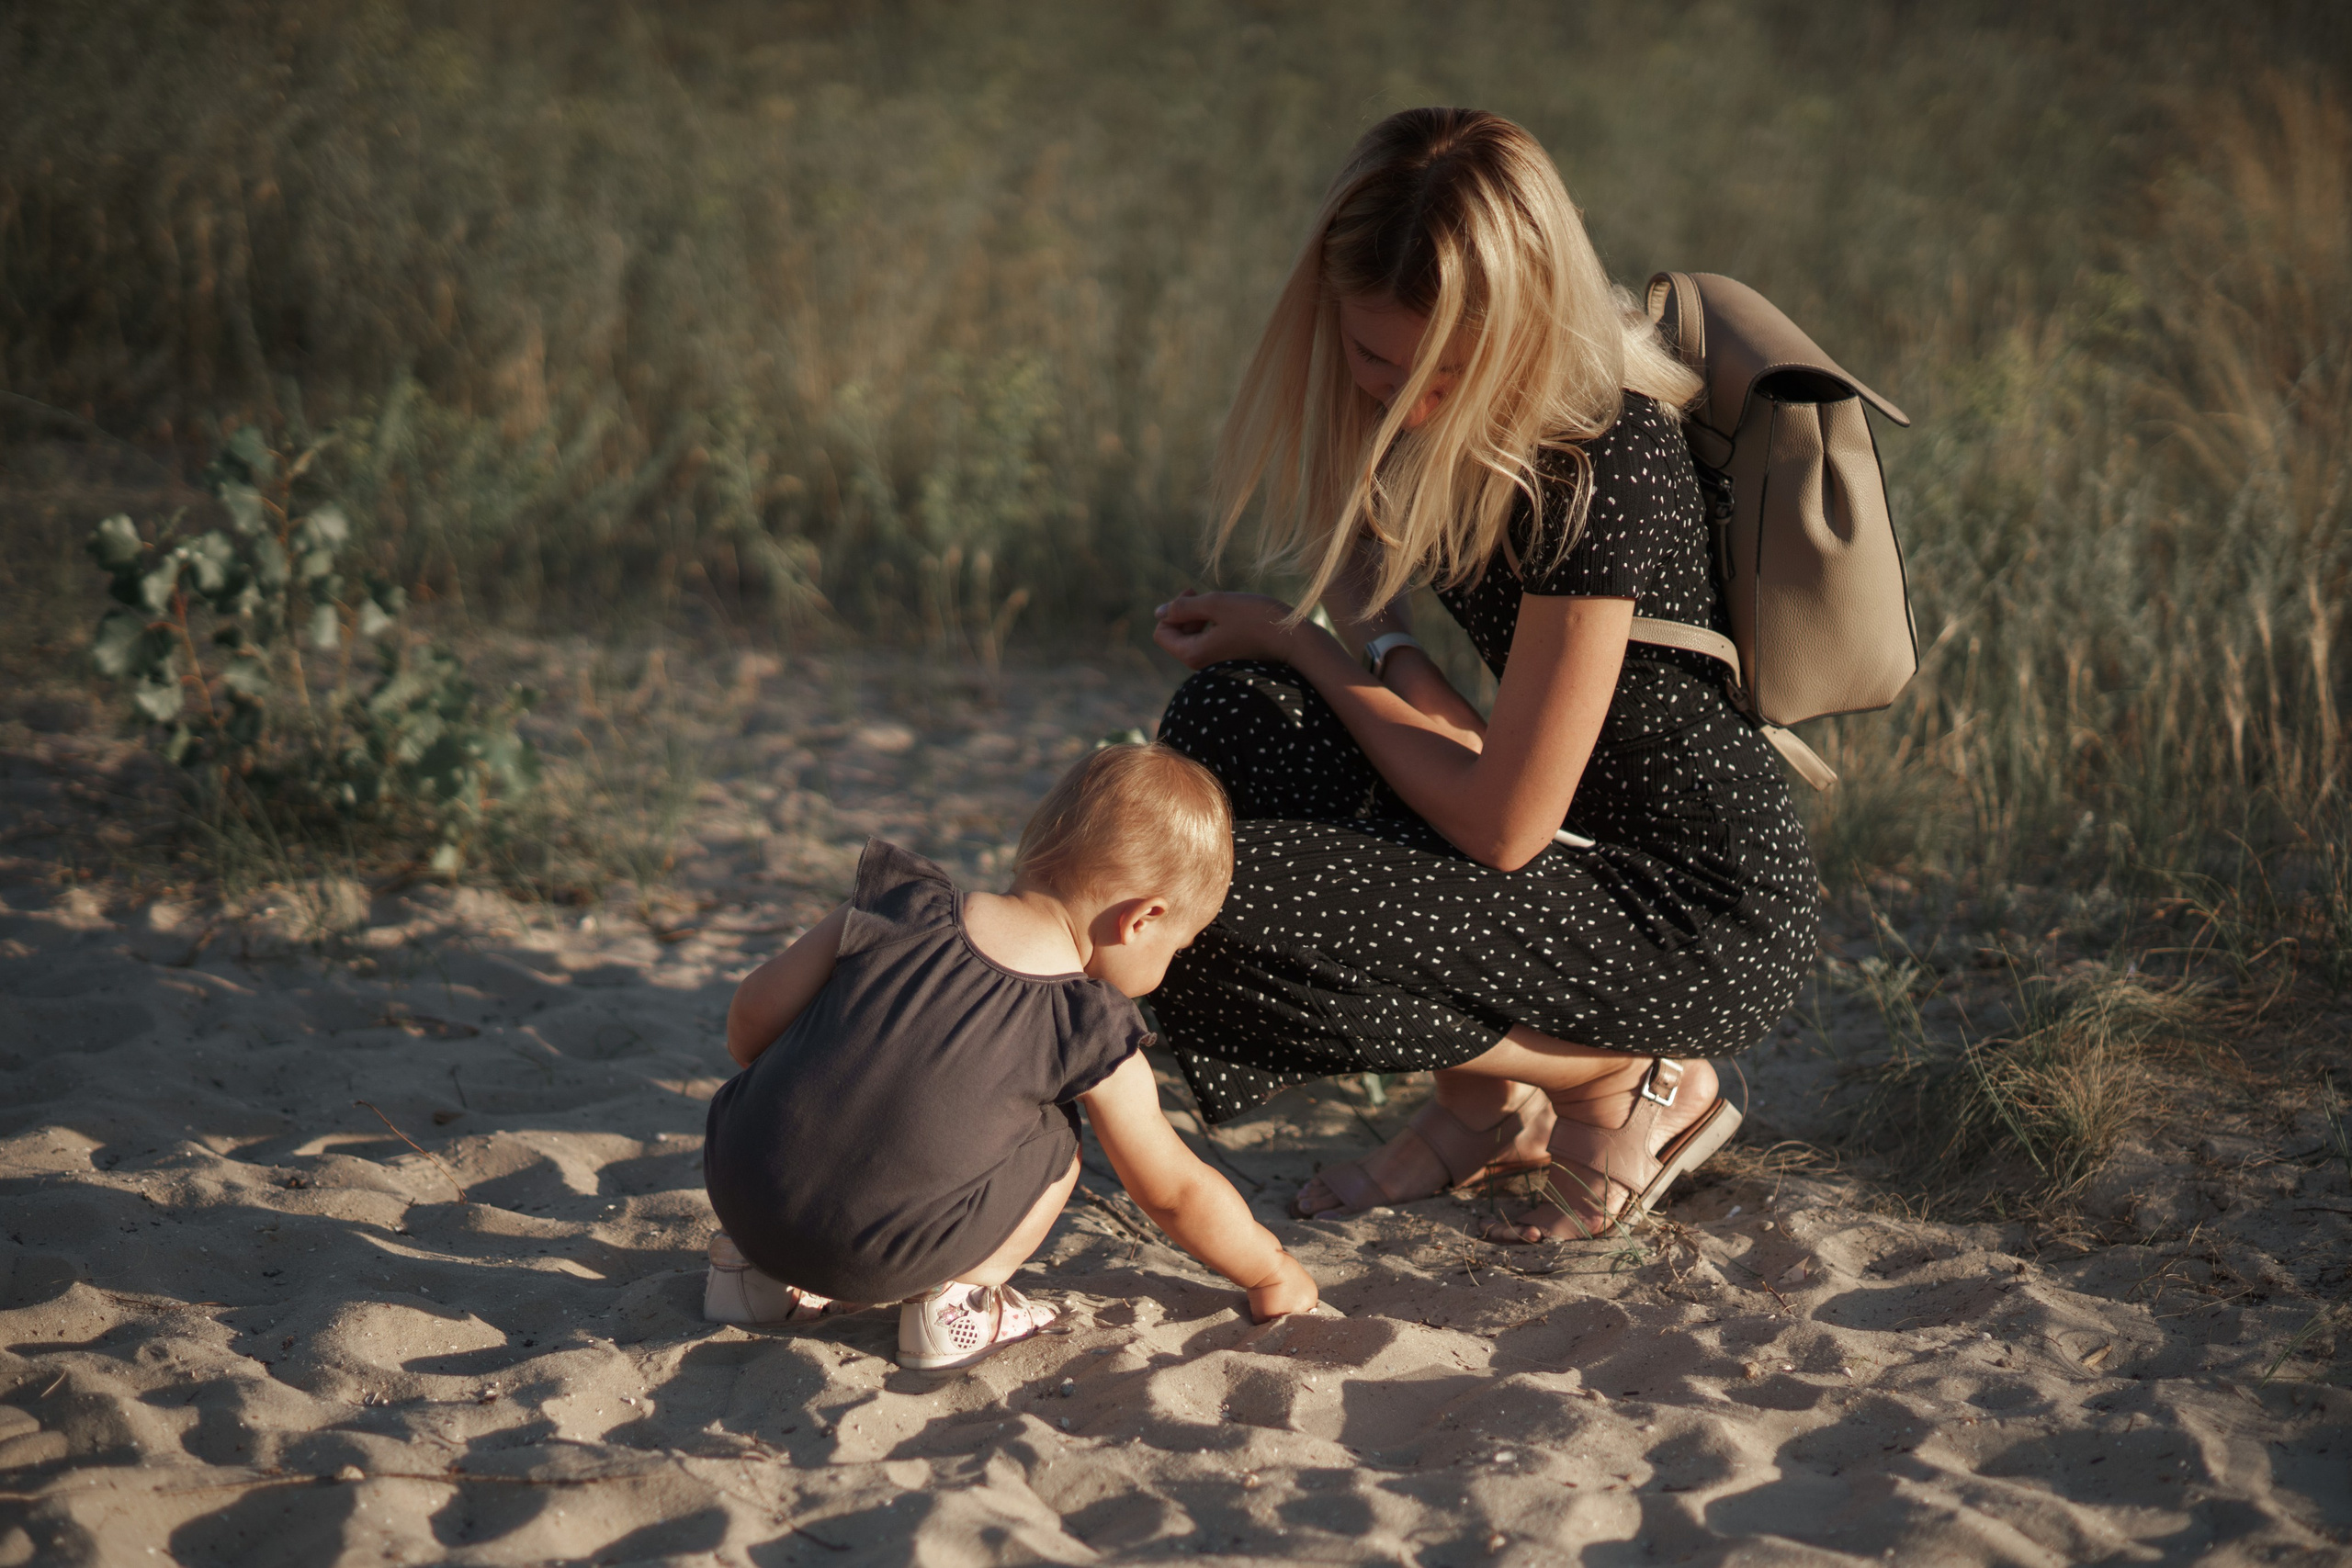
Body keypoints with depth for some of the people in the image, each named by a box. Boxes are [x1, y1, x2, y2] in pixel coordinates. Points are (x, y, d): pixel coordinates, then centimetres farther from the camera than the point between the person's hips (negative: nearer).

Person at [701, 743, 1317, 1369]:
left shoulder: (900, 909, 2)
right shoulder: (1092, 1034, -4)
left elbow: (752, 1016, 8)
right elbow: (1175, 1192, 8)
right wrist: (1271, 1272, 25)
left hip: (738, 1186, 4)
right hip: (882, 1260, -4)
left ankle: (757, 1268, 28)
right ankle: (953, 1299, 2)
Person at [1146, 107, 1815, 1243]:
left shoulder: (1602, 469, -28)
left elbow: (1501, 827, -23)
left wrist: (1292, 641, -11)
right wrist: (1396, 663, -13)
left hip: (1706, 927, -9)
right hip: (1582, 843, 9)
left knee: (1231, 923, -20)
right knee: (1232, 723, -7)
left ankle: (1636, 1085, 0)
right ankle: (1485, 1106, 6)